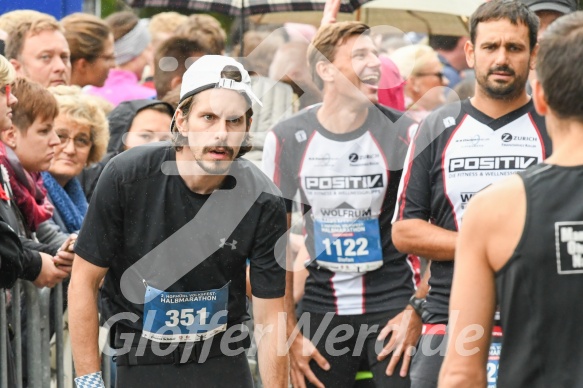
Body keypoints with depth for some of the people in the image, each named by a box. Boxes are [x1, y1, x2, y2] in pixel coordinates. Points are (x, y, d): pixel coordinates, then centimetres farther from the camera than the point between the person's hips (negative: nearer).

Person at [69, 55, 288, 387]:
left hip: (224, 360, 1)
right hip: (140, 360, -1)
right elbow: (84, 281, -8)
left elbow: (270, 320, -8)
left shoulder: (265, 203, -13)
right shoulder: (126, 177, -16)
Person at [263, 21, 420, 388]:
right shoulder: (288, 139, -2)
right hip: (322, 307, 1)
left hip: (392, 303, -1)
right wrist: (289, 333, 1)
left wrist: (417, 312, -8)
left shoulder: (401, 133, -5)